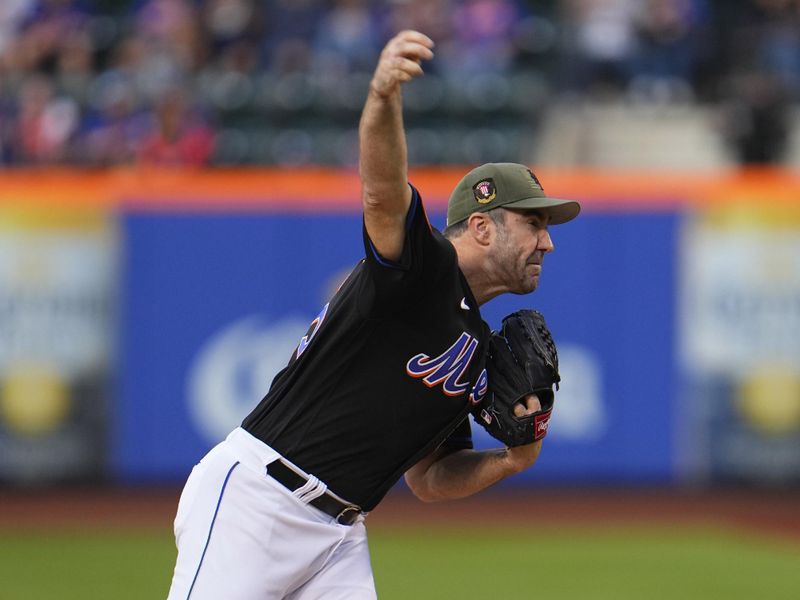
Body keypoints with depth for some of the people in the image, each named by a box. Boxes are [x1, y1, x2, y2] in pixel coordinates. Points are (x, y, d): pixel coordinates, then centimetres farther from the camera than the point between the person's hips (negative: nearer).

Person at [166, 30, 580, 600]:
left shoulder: (477, 347, 19)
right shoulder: (426, 265, -6)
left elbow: (428, 479, 23)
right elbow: (383, 192, -30)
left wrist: (513, 458, 4)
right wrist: (383, 97, -50)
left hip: (338, 534, 9)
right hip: (255, 495, -9)